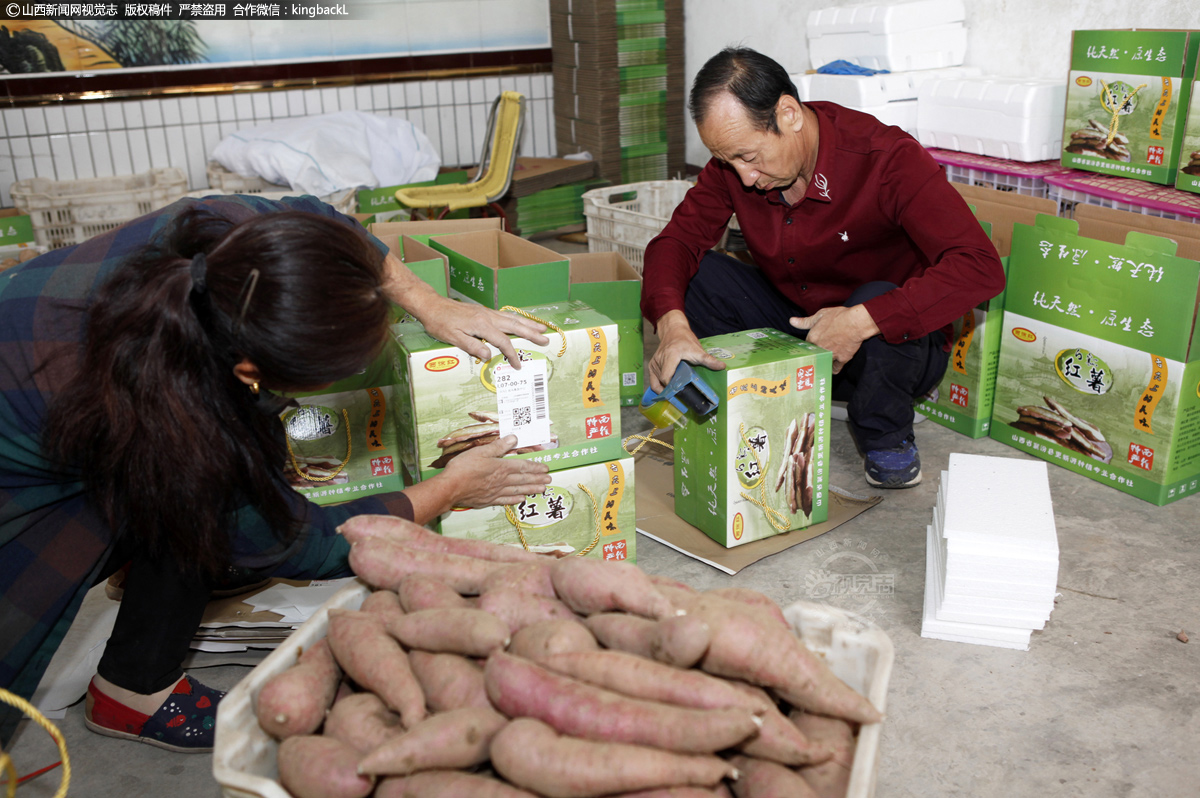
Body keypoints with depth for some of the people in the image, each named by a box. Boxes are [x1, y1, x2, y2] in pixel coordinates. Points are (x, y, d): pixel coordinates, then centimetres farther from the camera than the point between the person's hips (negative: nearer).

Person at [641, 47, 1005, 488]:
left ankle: (888, 439, -9)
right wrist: (672, 323, -33)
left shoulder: (886, 157, -27)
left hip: (894, 340, -4)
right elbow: (677, 239, -11)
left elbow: (981, 267, -33)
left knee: (877, 299, -38)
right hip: (793, 329, 4)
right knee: (693, 275, -16)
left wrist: (862, 320, -42)